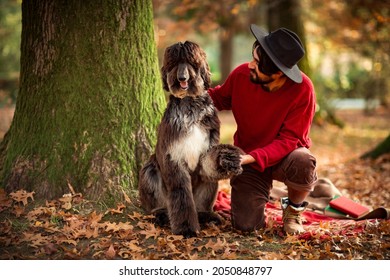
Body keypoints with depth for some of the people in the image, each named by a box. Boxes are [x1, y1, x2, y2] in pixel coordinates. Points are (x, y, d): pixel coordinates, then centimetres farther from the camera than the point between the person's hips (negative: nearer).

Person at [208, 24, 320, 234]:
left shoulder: (302, 89, -24)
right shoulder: (241, 74, -16)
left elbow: (288, 140, -23)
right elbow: (219, 97, 8)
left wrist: (252, 158, -37)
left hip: (285, 154, -2)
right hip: (248, 157, 2)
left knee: (302, 164, -39)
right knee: (246, 225, -15)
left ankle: (293, 209, -4)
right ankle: (260, 193, 23)